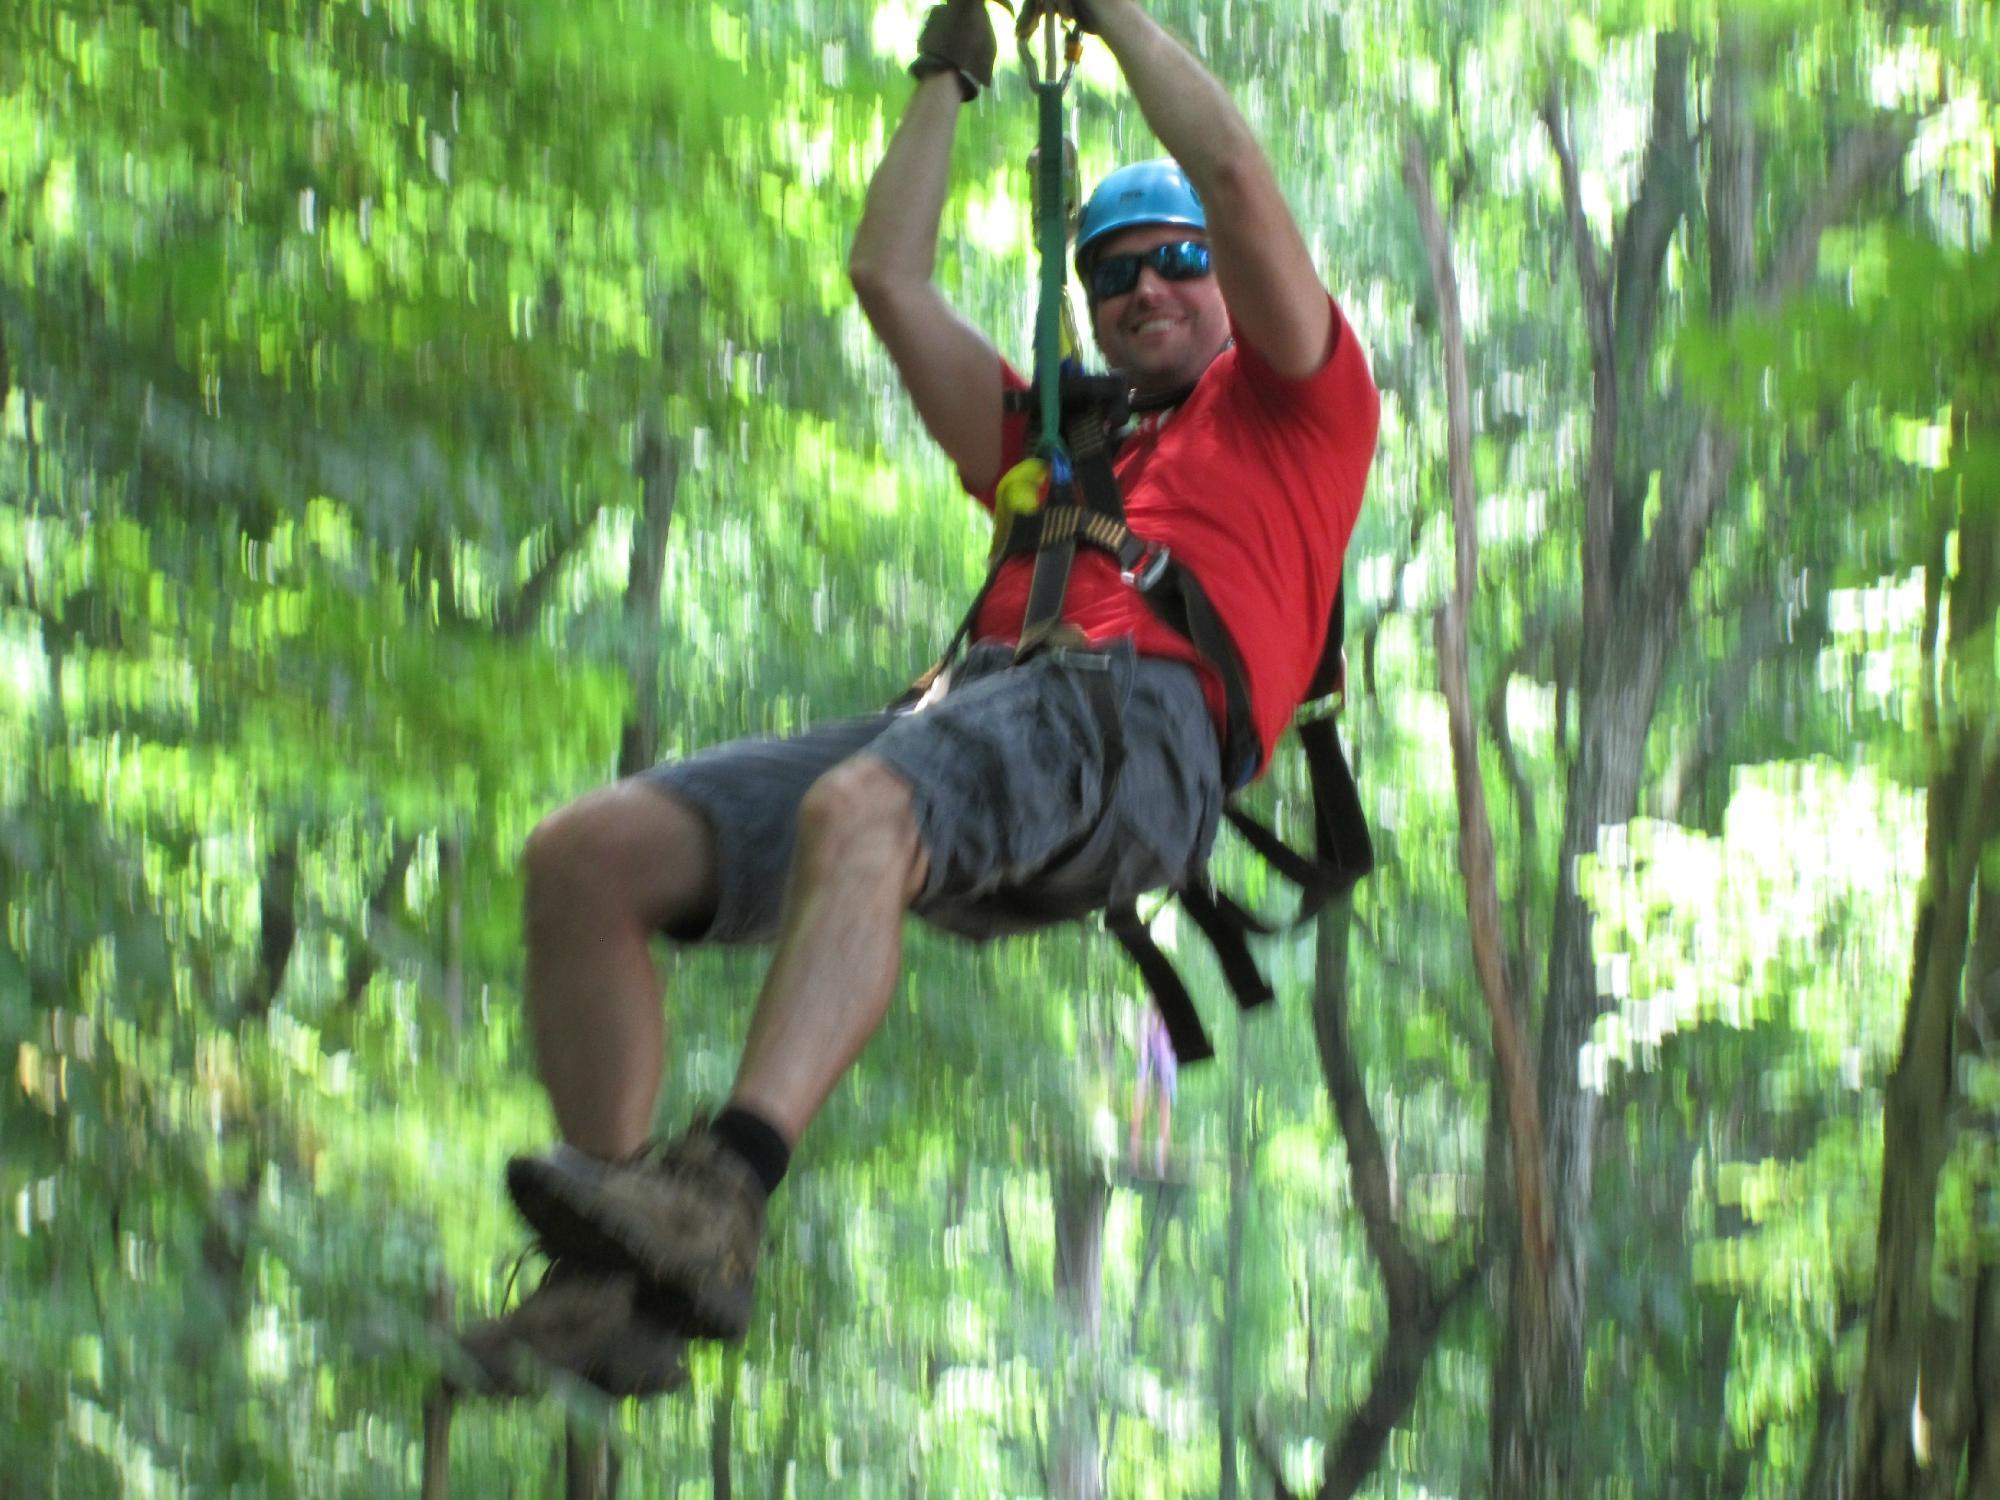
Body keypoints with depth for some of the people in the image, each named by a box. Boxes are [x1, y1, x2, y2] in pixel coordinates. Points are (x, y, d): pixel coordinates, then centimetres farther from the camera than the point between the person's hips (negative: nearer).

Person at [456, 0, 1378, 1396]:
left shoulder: (1295, 401, 26)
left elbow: (1237, 177, 15)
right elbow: (890, 280, 43)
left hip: (1139, 718, -7)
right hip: (964, 703, 7)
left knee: (859, 812, -41)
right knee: (586, 851, -15)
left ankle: (720, 1202, -58)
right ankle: (617, 1289, -25)